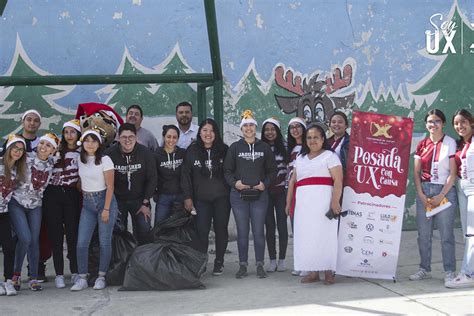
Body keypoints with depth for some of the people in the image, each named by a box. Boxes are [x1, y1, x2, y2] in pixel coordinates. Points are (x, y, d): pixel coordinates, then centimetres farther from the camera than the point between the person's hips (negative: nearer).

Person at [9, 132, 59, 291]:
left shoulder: (51, 164, 0)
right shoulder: (26, 158, -12)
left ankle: (34, 278, 11)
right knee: (25, 238, -15)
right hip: (17, 202, -4)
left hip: (35, 205, 4)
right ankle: (16, 273, 5)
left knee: (34, 241, 1)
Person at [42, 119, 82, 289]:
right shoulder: (56, 149, 12)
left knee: (73, 232, -2)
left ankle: (75, 272, 7)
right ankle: (59, 274, 3)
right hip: (53, 194, 1)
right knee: (55, 234, 0)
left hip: (72, 194, -1)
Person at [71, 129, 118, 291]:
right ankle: (82, 278, 4)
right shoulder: (80, 160, 6)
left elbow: (110, 186, -9)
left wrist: (106, 209, -14)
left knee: (104, 241, -2)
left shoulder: (105, 160, -8)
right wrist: (83, 200, 5)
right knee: (81, 242, -4)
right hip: (87, 203, 4)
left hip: (104, 200, -4)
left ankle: (101, 277, 10)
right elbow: (81, 182, 14)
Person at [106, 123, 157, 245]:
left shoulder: (145, 153, -9)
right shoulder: (110, 153, -11)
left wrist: (145, 203, -6)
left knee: (144, 230, -6)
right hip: (117, 200, 0)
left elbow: (152, 179, -4)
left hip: (139, 200, 0)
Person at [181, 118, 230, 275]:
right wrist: (187, 197, -2)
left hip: (221, 198, 0)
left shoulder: (224, 150, 3)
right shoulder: (192, 151, 3)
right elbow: (186, 175, 3)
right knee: (201, 231, -6)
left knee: (221, 229, 6)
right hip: (201, 199, 0)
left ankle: (219, 262, 19)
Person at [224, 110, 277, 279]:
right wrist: (234, 183, -10)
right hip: (239, 195, 0)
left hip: (259, 195, 0)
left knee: (258, 231, 1)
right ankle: (243, 265, 13)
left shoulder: (264, 147, 7)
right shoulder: (235, 147, 5)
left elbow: (272, 170, 9)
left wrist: (265, 183, -6)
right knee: (242, 232, 5)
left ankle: (260, 265, 10)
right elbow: (227, 170, 6)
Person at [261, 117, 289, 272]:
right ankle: (272, 260, 11)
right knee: (269, 226, 5)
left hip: (281, 191, -1)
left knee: (282, 224, 1)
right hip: (265, 192, 1)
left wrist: (286, 184, -3)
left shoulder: (284, 147, 2)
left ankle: (282, 259, 10)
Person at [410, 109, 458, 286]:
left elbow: (453, 173, -6)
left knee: (446, 235, -3)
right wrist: (421, 194, -4)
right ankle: (425, 269, 18)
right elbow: (416, 172, 8)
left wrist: (441, 195, -12)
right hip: (424, 190, 4)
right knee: (423, 234, 7)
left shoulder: (450, 143, -2)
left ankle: (449, 272, 4)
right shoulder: (422, 145, 10)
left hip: (444, 191, -4)